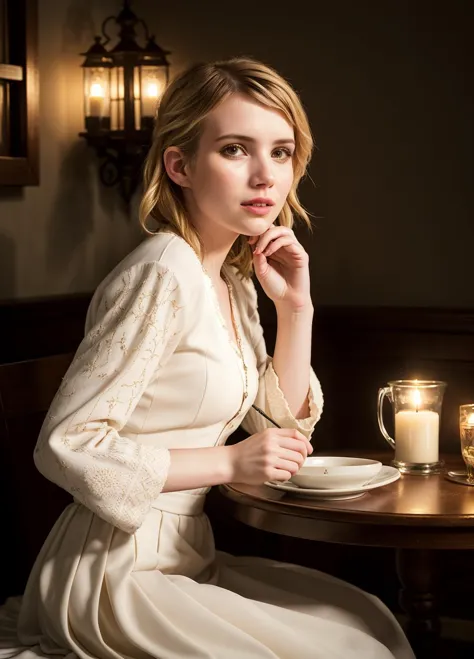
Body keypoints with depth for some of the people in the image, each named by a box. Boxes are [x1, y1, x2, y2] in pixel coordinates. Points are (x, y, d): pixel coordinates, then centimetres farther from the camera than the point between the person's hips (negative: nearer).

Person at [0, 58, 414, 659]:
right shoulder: (162, 276, -20)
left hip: (182, 557, 9)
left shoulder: (235, 281, 9)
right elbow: (65, 445, -23)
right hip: (114, 572, -9)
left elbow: (283, 423, 14)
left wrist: (296, 308, 1)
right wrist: (230, 462, -20)